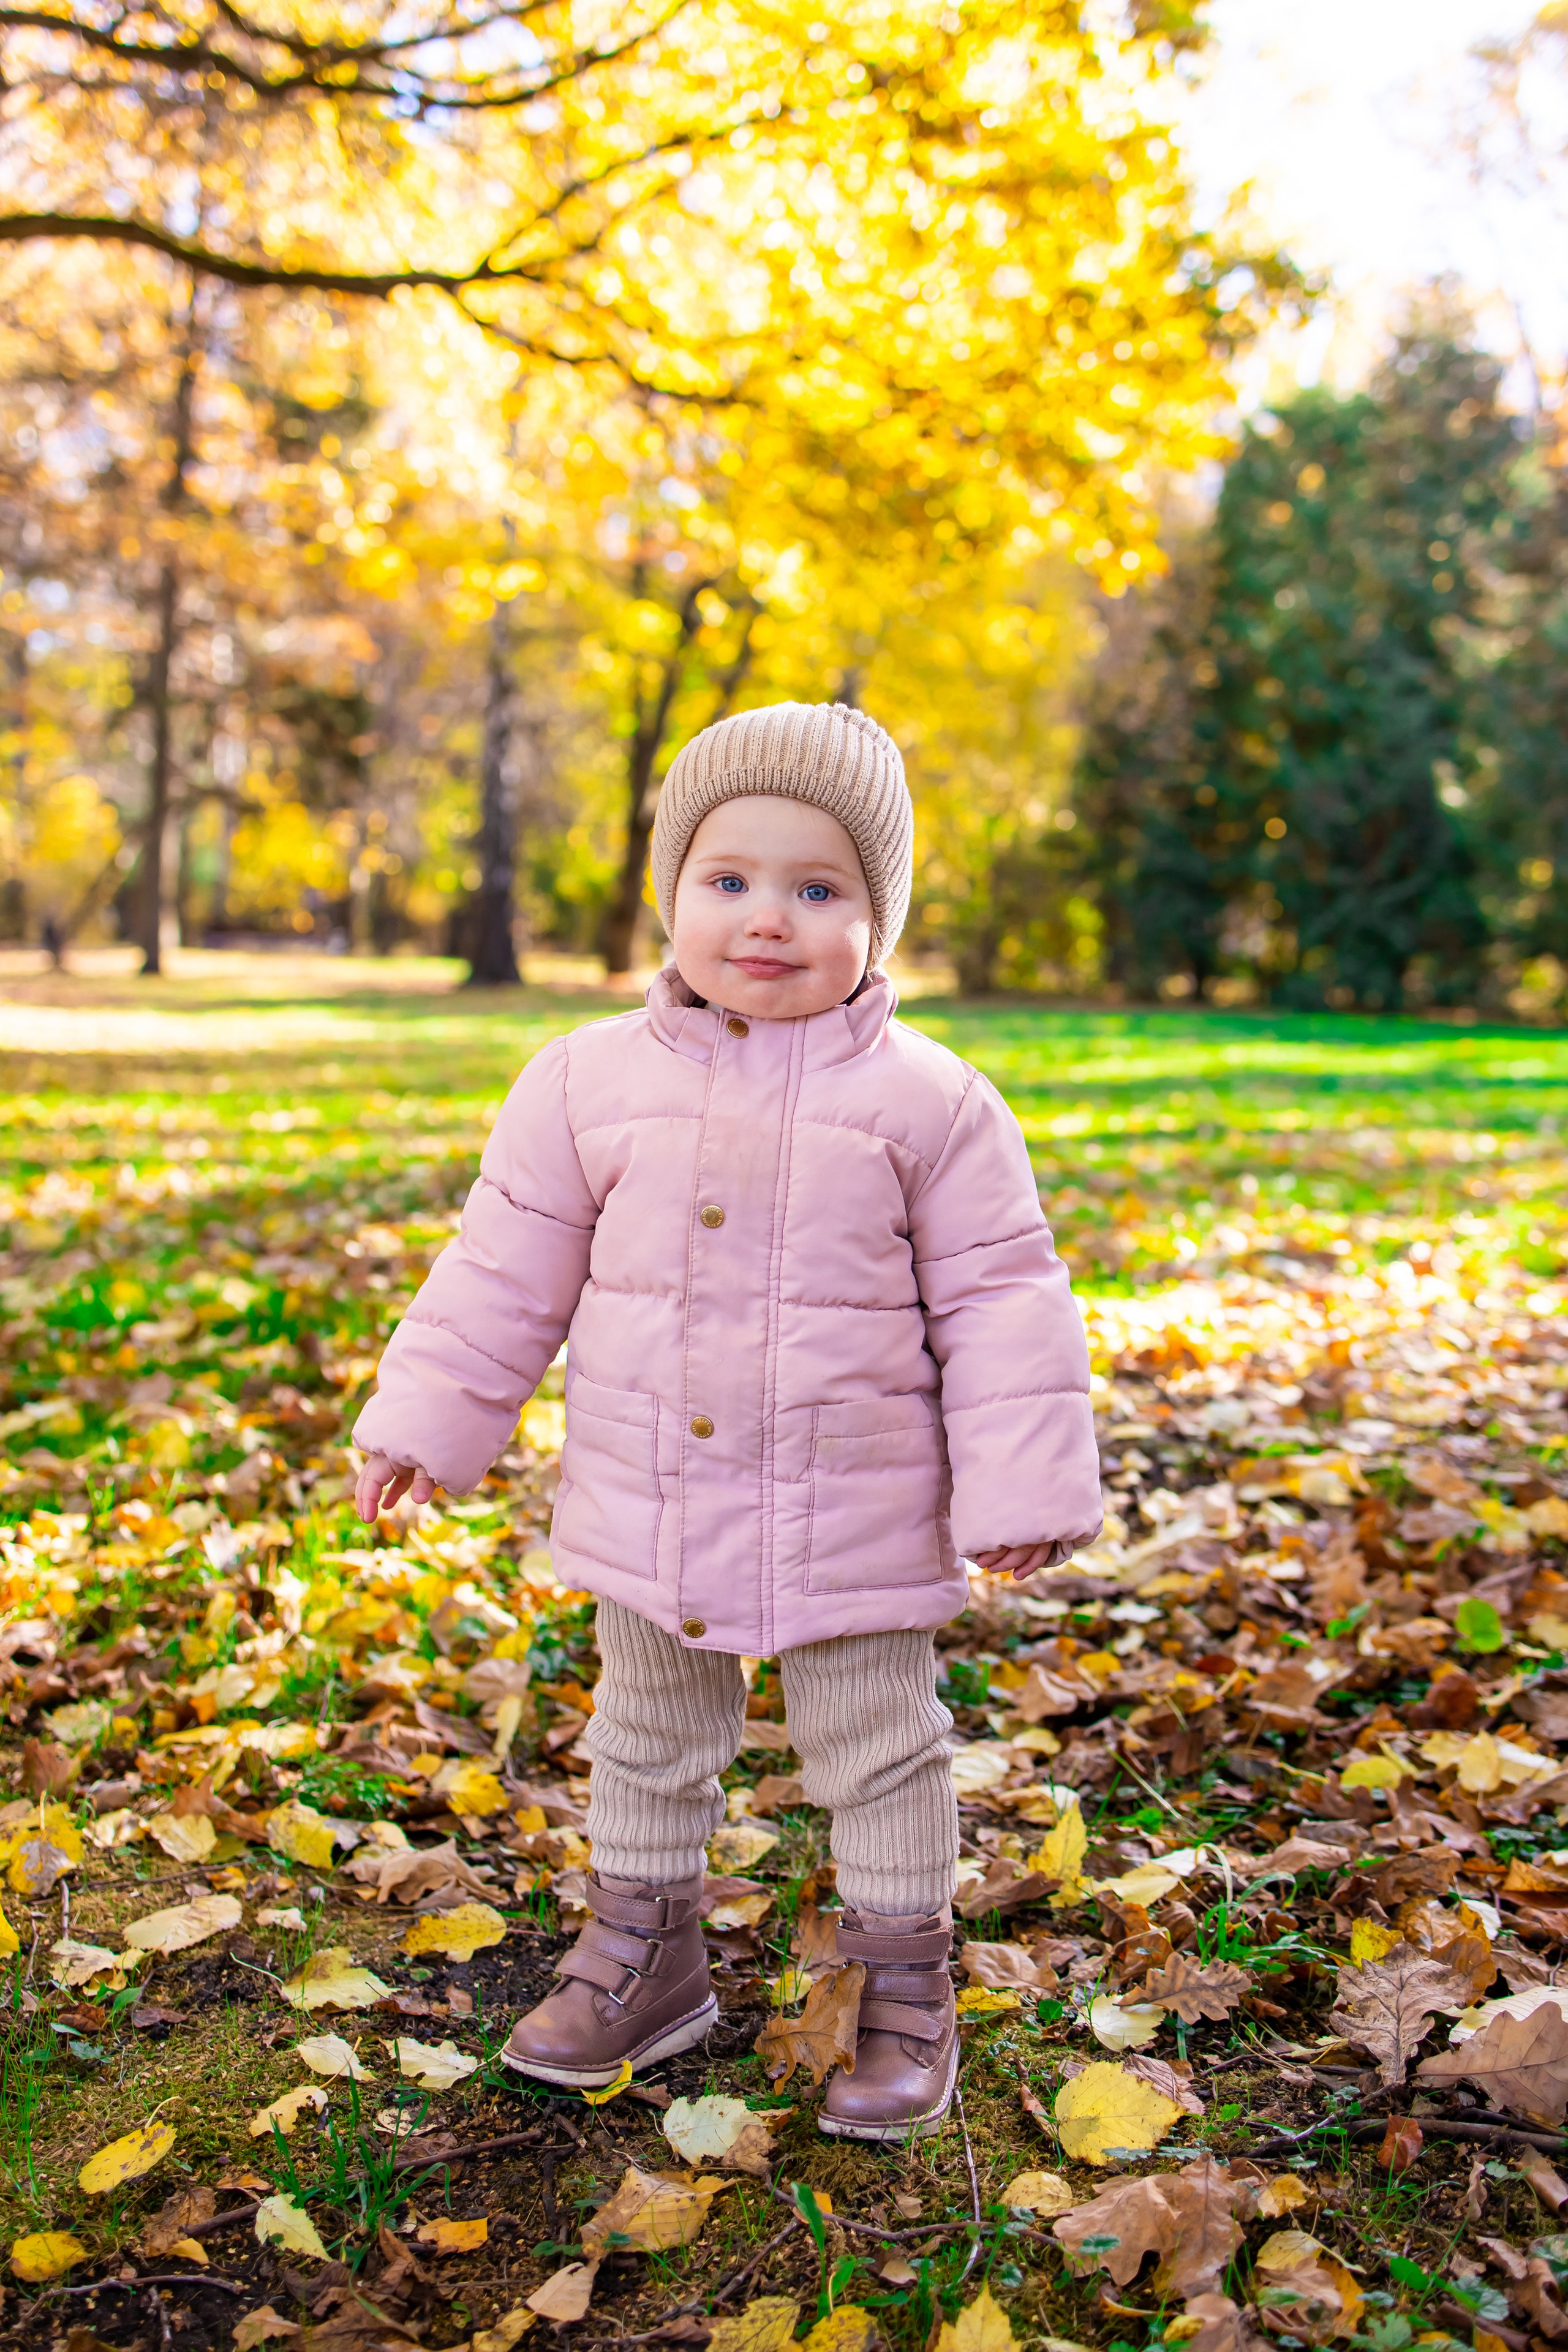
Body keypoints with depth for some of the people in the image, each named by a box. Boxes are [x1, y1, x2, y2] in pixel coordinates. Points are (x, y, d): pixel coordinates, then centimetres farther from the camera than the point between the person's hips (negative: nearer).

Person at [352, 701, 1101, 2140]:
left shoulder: (929, 1101, -9)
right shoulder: (592, 1080, -2)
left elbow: (1001, 1298, -6)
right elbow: (509, 1267, 6)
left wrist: (1023, 1487, -10)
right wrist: (431, 1420, 7)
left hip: (853, 1521, -3)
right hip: (648, 1507, 3)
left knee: (878, 1755, 11)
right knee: (648, 1740, 20)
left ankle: (906, 1995, 32)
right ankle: (645, 1961, 42)